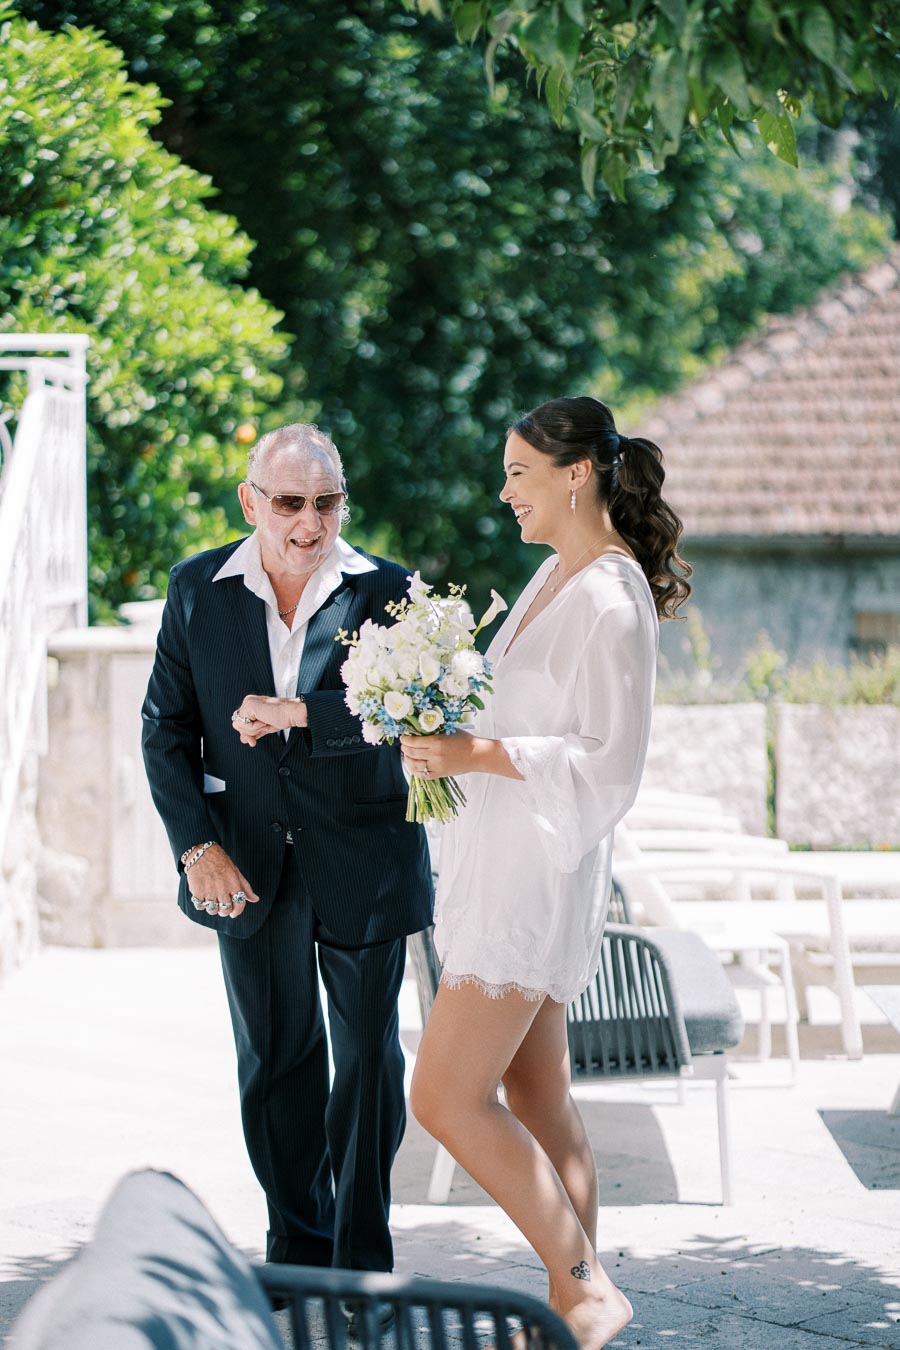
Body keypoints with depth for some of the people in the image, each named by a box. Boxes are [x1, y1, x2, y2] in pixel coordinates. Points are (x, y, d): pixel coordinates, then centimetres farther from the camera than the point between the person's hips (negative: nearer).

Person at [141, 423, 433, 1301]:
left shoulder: (383, 592, -6)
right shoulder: (197, 589, 0)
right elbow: (165, 725, 2)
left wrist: (297, 714, -23)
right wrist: (196, 844, -8)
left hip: (361, 862, -2)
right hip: (248, 864, 2)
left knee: (367, 1056, 4)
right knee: (274, 1059, 12)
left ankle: (362, 1257, 14)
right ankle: (297, 1245, 24)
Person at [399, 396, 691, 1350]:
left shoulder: (612, 602, -17)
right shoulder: (555, 575, 11)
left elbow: (610, 767, -19)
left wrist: (475, 754, -21)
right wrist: (446, 733, 6)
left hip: (538, 871, -10)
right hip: (496, 864, 10)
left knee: (446, 1098, -10)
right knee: (537, 1102, 12)